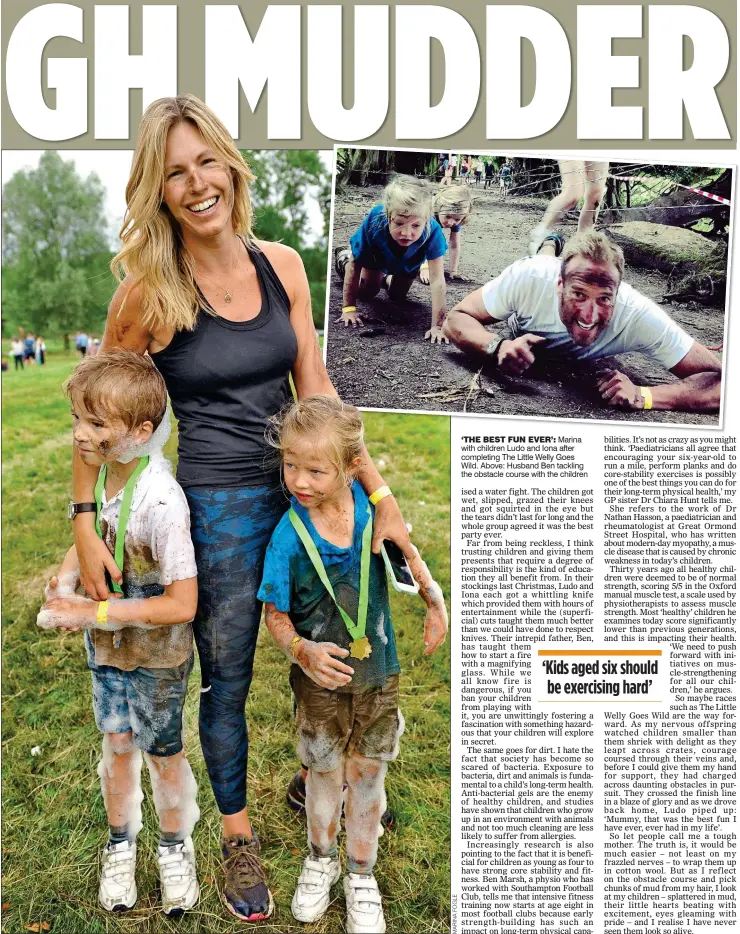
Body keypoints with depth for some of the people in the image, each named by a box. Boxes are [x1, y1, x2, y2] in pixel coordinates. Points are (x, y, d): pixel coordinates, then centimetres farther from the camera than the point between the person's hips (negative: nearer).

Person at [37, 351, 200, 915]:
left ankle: (175, 848, 42)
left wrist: (95, 613, -25)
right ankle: (120, 846, 44)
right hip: (108, 644, 5)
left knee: (163, 755, 15)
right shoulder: (99, 473, -11)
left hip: (158, 656, -5)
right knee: (117, 746, 19)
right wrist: (65, 583, -10)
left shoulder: (161, 503, -33)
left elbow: (182, 604, -29)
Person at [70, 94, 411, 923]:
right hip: (215, 507, -3)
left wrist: (379, 496, -1)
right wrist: (86, 525, -5)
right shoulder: (149, 294, -10)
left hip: (301, 490, 4)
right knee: (226, 679, 12)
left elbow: (317, 393, 1)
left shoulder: (280, 266, -1)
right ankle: (237, 835, 36)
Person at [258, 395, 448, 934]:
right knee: (326, 773, 17)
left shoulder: (372, 506, -15)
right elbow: (276, 616, -11)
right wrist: (302, 651, -30)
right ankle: (321, 858, 47)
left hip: (377, 670, 2)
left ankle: (361, 873, 40)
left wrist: (434, 597, -8)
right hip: (320, 675, -2)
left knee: (367, 773, 16)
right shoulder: (289, 536, -21)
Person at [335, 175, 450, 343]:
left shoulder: (432, 231, -48)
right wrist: (349, 308, -30)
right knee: (367, 292, 19)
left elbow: (437, 281, -48)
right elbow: (356, 264, -33)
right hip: (377, 255, -1)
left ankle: (386, 278, 53)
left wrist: (437, 326, -52)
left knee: (398, 296, 21)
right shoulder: (375, 221, -47)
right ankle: (344, 258, 44)